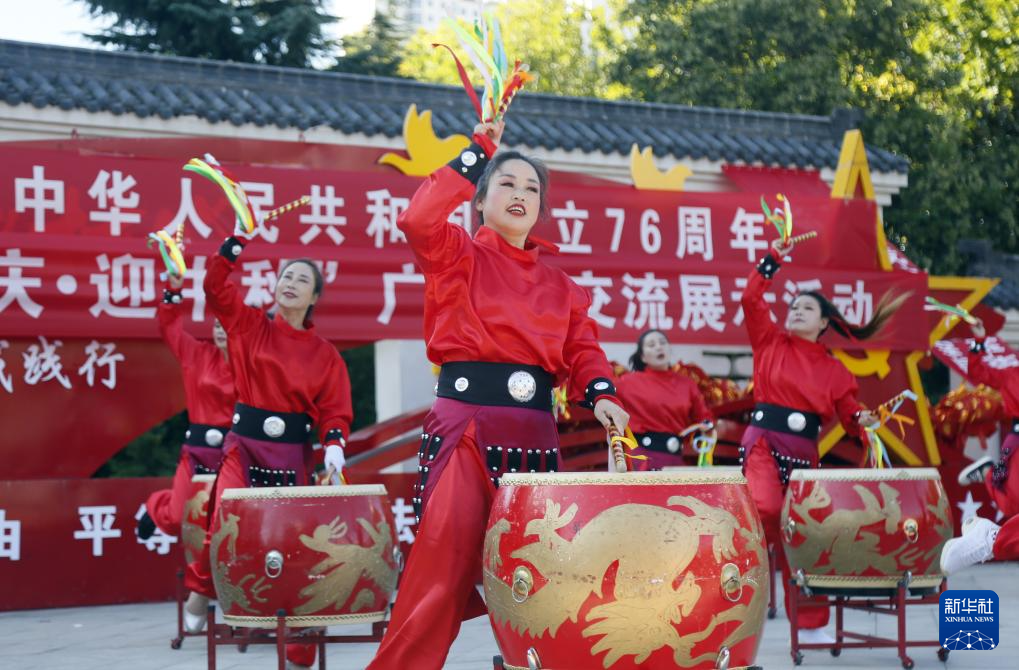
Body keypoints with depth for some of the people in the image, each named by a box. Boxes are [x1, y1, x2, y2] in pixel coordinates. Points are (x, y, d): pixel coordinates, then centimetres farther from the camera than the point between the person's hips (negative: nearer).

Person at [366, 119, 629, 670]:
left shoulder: (557, 285, 18)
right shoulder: (458, 256, 3)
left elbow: (582, 346, 10)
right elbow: (418, 220, -17)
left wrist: (601, 395, -11)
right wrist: (478, 151, -13)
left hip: (535, 437, 5)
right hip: (466, 429, -5)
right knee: (443, 572, -10)